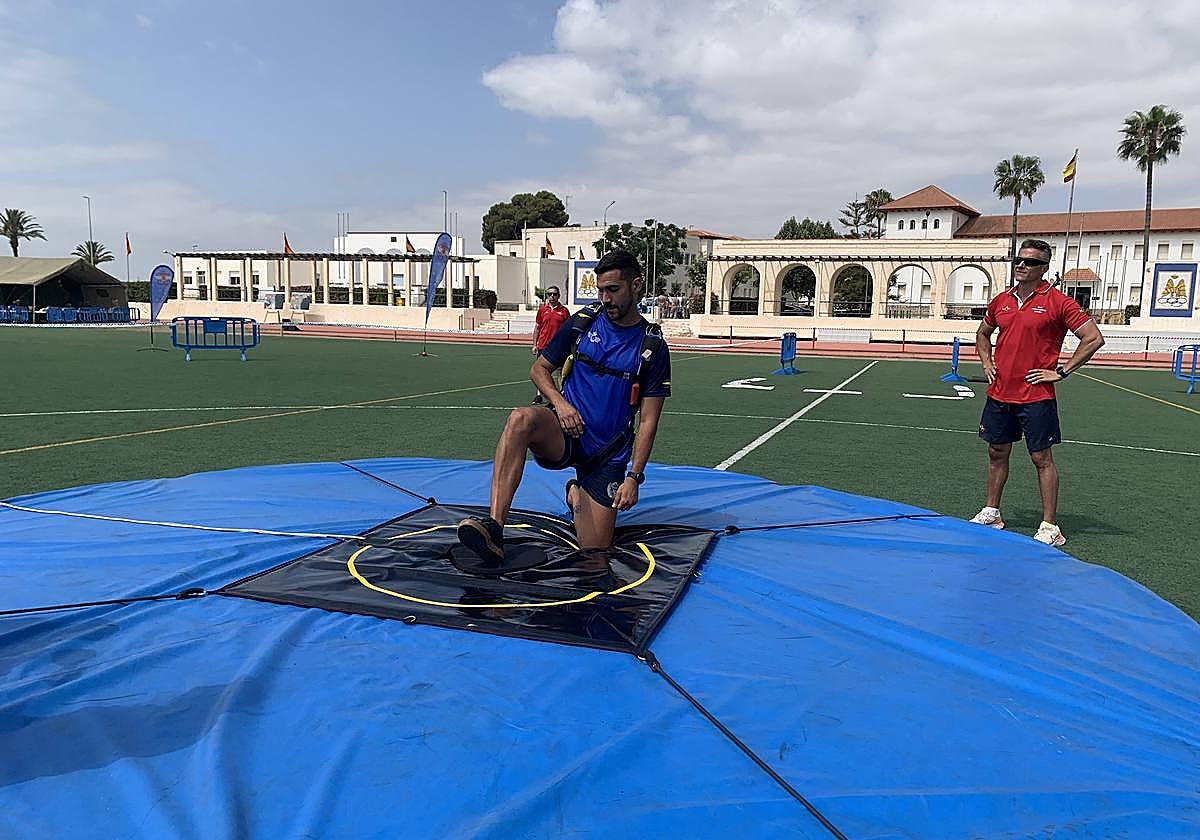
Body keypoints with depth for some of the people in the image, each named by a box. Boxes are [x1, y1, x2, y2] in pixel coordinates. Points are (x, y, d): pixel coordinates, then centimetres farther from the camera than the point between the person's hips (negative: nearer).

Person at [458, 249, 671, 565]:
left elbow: (648, 421, -3)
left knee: (595, 549, 0)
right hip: (566, 435, 0)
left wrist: (634, 477, -12)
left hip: (609, 455, 0)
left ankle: (576, 494, 35)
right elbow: (539, 369, 11)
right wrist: (560, 403, -10)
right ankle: (493, 528, -42)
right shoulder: (582, 322, 2)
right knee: (521, 419, -35)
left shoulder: (653, 347, -3)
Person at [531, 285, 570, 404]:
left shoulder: (564, 310, 2)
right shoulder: (542, 310, 6)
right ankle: (539, 395, 15)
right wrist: (534, 345, 6)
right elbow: (537, 328, 11)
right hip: (543, 346, 2)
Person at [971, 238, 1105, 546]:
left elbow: (1094, 338, -9)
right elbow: (983, 333, 27)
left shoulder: (1057, 302, -8)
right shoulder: (1001, 301, 8)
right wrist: (986, 362, 12)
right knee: (997, 453, 14)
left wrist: (1060, 372, -10)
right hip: (999, 392, 6)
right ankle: (991, 512, 27)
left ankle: (1050, 527, 8)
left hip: (1036, 396, -5)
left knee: (1042, 458, 1)